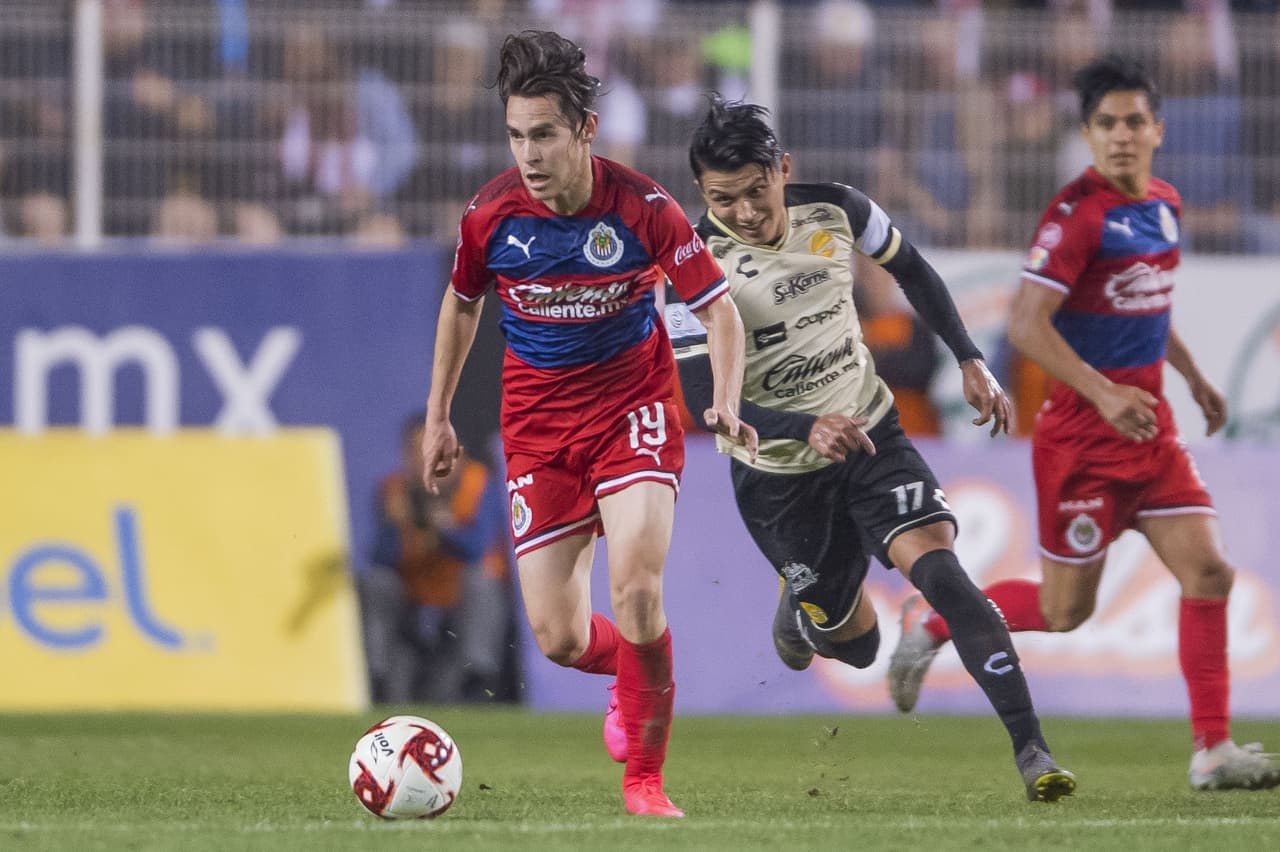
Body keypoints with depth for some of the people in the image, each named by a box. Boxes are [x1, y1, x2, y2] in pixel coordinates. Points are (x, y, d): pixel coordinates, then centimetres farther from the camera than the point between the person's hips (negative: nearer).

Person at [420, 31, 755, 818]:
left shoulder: (641, 208, -16)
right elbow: (462, 304, 11)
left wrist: (727, 404, -22)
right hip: (538, 425, 2)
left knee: (637, 589, -24)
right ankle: (634, 671, 35)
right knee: (558, 639, -3)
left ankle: (645, 778, -6)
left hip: (633, 409, -2)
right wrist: (439, 418, 15)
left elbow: (720, 308, -6)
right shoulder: (492, 215, -10)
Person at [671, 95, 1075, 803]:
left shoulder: (836, 211, -9)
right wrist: (806, 429, -39)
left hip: (871, 433, 2)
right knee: (855, 644, 7)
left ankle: (1031, 749, -28)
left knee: (938, 566, -22)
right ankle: (799, 607, 46)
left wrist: (970, 361, 7)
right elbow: (705, 397, -24)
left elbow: (910, 270, 12)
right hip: (778, 473, -2)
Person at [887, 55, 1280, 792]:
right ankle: (931, 626, 25)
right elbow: (1027, 324, -22)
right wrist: (1104, 394, -28)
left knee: (1210, 571, -5)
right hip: (1082, 434, -7)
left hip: (1150, 427, 7)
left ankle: (1213, 750, -1)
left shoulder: (1165, 205, 8)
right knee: (1066, 610, 1)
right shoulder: (1078, 213, -17)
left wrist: (1193, 375, 24)